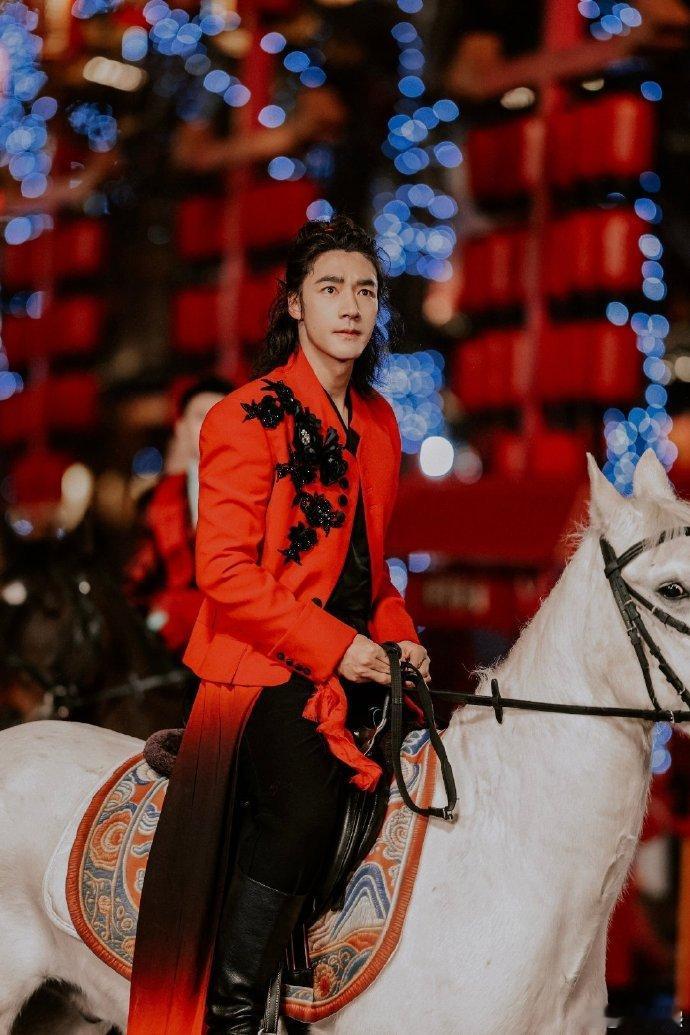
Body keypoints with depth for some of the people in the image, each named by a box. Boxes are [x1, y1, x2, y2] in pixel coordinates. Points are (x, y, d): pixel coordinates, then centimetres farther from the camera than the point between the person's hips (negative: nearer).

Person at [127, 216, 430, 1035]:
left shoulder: (378, 423, 15)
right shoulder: (250, 417, -8)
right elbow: (223, 570, -15)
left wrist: (396, 636, 6)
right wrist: (330, 646, -19)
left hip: (356, 656, 8)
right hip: (266, 664, -8)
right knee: (304, 807, -28)